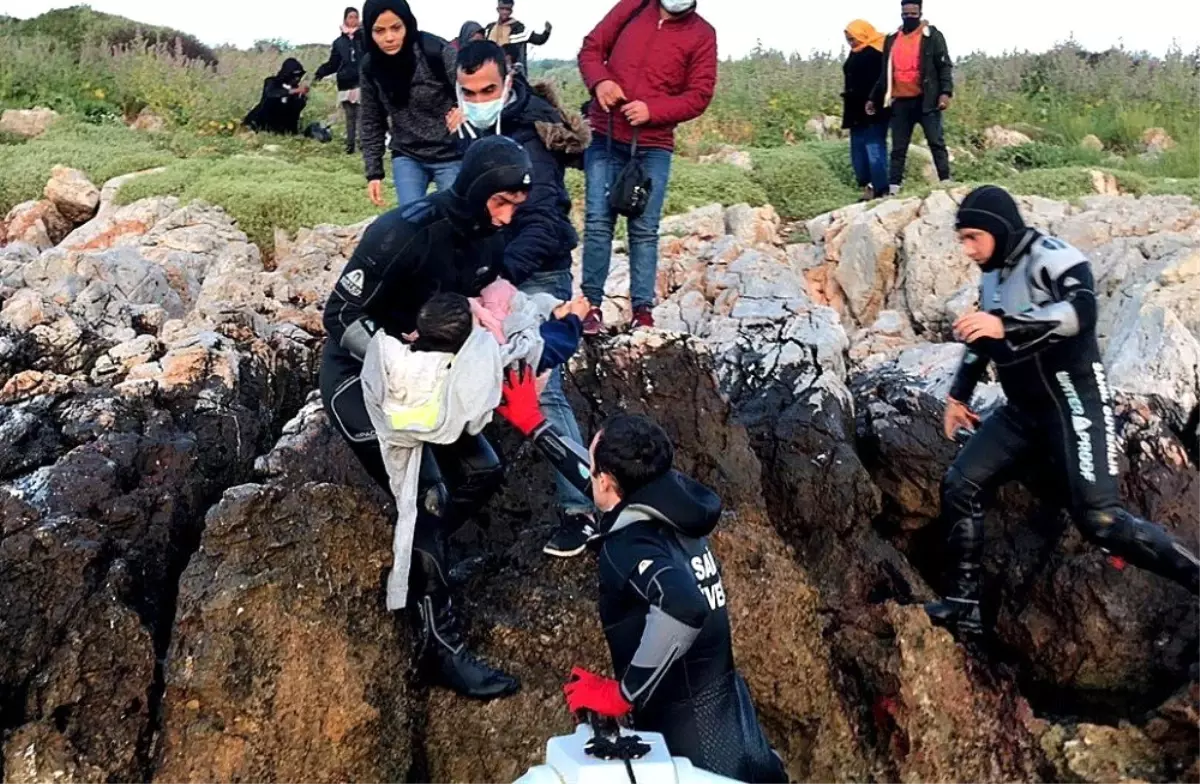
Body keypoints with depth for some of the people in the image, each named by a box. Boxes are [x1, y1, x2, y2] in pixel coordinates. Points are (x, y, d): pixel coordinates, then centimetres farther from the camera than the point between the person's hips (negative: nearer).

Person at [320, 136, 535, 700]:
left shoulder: (486, 242, -3)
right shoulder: (404, 233, -27)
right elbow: (340, 315, -23)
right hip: (359, 376, -8)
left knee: (482, 474, 7)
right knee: (427, 497, -16)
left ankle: (412, 559, 25)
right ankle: (443, 650, -8)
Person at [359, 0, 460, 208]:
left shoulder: (437, 52, -17)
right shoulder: (371, 66, -2)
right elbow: (371, 123, 8)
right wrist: (374, 173, 3)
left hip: (451, 156, -3)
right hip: (407, 157, 4)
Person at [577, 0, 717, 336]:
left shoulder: (702, 35, 1)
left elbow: (699, 95, -3)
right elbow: (591, 48, 10)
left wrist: (652, 111, -17)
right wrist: (599, 81, -11)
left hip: (653, 146, -1)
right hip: (604, 136, 1)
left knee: (644, 229, 0)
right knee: (597, 220, -1)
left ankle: (643, 311, 5)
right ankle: (591, 305, 5)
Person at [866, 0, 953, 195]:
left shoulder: (932, 35, 1)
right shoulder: (892, 40, 14)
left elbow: (945, 66, -4)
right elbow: (885, 74, 21)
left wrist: (946, 92, -16)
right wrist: (874, 99, 19)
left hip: (925, 100, -4)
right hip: (900, 102, 4)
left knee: (936, 142, -3)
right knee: (898, 148, 5)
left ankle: (946, 183, -1)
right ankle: (894, 189, 7)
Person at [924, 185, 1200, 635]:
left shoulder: (1053, 258, -14)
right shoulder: (991, 279, 13)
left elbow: (1081, 312, -32)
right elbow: (981, 342, 27)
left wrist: (1007, 325, -40)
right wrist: (959, 395, 29)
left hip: (1073, 402, -8)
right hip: (1024, 411, 8)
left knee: (1099, 520, -19)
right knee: (960, 486, 0)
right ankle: (963, 603, 5)